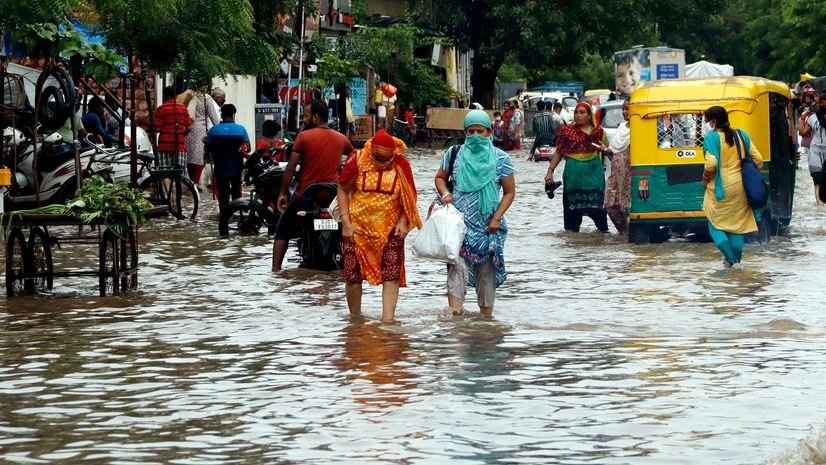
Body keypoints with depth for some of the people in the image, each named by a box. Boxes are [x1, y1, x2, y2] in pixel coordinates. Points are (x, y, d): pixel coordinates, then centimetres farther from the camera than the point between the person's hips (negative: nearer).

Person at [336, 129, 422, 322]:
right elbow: (342, 190, 1)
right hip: (358, 226, 0)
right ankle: (354, 317, 20)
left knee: (391, 275, -9)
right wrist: (346, 223, -5)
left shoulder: (401, 165, -5)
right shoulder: (357, 162, -9)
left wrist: (403, 222, -7)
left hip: (390, 228, 0)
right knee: (352, 274, 3)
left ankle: (388, 319, -10)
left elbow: (408, 196, 5)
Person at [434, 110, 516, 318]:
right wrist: (445, 193, -4)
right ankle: (455, 310, -26)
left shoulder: (500, 159, 2)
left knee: (487, 269, 5)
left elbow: (509, 192, 5)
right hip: (459, 222, 0)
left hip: (487, 225, 1)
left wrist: (496, 218, -5)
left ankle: (486, 312, 16)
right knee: (457, 264, -17)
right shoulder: (454, 154, 6)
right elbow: (440, 177, 18)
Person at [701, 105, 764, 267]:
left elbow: (711, 164, -23)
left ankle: (729, 257, -8)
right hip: (739, 187, 5)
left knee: (716, 224, 7)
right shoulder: (741, 135, 3)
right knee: (738, 223, 15)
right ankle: (736, 258, 18)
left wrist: (705, 179, -5)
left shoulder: (712, 138, -13)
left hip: (720, 189, -5)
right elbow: (758, 159, 2)